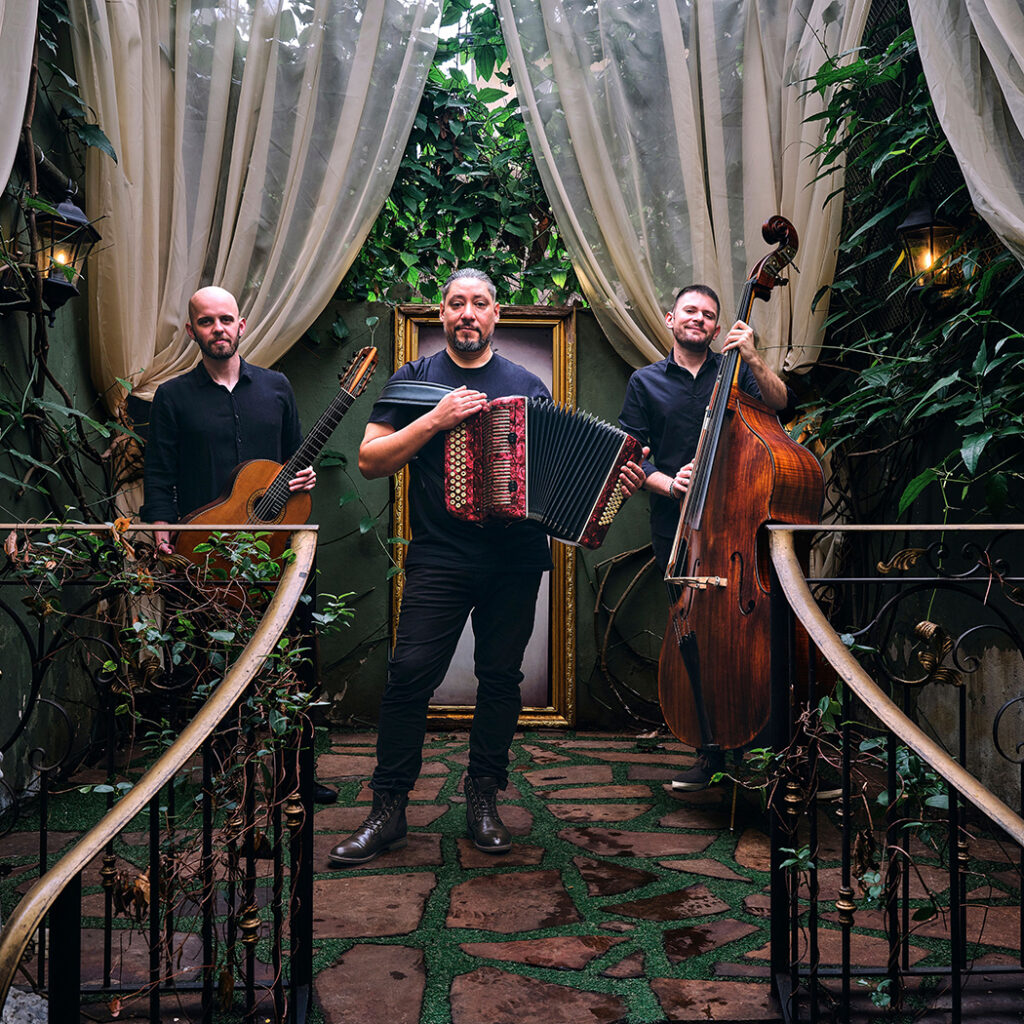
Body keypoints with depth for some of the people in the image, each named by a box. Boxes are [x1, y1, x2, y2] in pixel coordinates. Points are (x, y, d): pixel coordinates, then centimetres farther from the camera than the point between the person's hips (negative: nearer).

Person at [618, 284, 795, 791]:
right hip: (676, 527, 1)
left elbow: (781, 405, -3)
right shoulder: (646, 382, 13)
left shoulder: (734, 373, 12)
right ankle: (712, 753, 10)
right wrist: (667, 482, -8)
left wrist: (753, 359, -15)